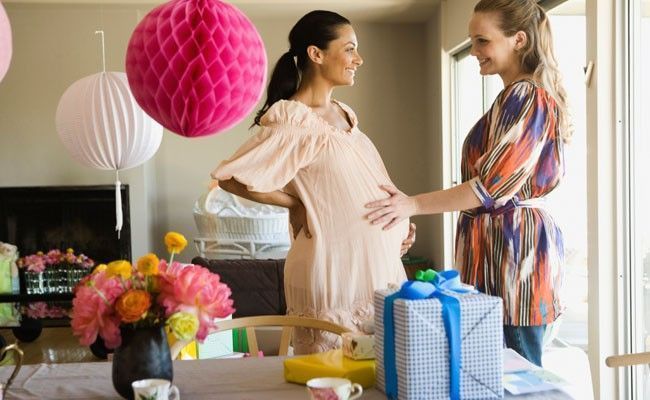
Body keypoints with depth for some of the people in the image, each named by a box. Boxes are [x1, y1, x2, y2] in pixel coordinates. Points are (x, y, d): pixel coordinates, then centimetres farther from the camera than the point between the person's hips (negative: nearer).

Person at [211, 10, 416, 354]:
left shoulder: (344, 114, 12)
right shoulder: (292, 122, -14)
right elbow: (231, 178, -17)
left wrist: (399, 223, 8)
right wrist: (297, 205, -10)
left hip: (374, 266, 8)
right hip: (332, 272, -8)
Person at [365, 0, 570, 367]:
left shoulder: (523, 97, -14)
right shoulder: (536, 96, 18)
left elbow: (493, 184, -19)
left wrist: (413, 205, -18)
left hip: (511, 245, -10)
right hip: (519, 237, 10)